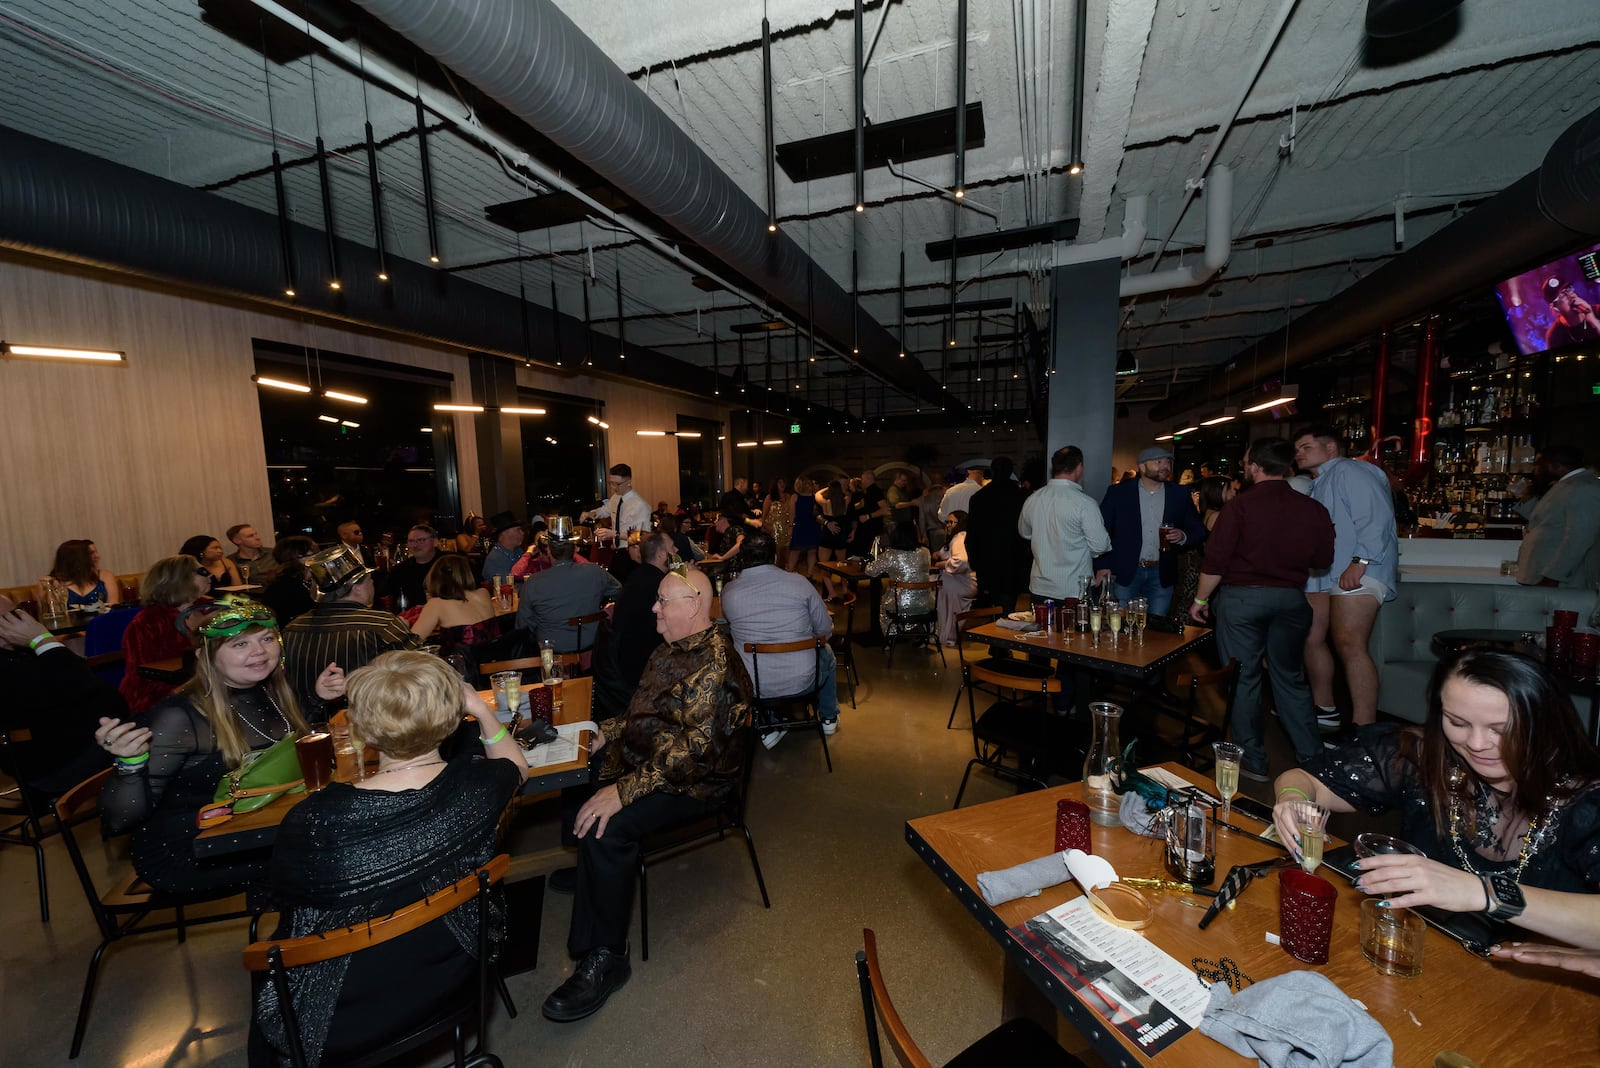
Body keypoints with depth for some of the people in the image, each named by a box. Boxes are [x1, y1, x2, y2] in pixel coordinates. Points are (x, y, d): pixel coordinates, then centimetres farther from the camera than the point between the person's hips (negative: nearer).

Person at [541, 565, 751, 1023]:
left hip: (694, 781, -10)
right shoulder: (672, 649, 6)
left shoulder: (715, 662, -25)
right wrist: (599, 732, 5)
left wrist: (624, 790, -32)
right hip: (645, 758, 10)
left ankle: (605, 959, -7)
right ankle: (587, 871, 36)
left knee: (606, 827, -28)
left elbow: (697, 746, -32)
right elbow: (642, 713, 18)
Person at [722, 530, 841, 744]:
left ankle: (767, 729, 34)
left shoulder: (728, 591, -9)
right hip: (802, 681, -1)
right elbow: (826, 630, -4)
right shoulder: (798, 582, -13)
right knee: (826, 654, 31)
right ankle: (829, 718, 48)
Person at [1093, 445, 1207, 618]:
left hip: (1161, 574, 2)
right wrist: (1101, 566, -9)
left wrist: (1183, 536, -10)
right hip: (1124, 572, -2)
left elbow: (1199, 530, 13)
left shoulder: (1180, 495, 6)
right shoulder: (1118, 492, -2)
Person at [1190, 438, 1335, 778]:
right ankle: (1312, 757, 24)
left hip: (1241, 597, -4)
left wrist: (1200, 600, -2)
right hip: (1291, 598, 4)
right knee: (1290, 679, 18)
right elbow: (1322, 560, 8)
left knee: (1244, 678, 7)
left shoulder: (1241, 505, -13)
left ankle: (1253, 761, 16)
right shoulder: (1313, 509, -2)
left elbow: (1216, 561, -13)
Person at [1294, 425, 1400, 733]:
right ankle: (1325, 710, 24)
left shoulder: (1349, 470, -5)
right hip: (1322, 575, 10)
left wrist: (1360, 561, -25)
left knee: (1349, 644, -16)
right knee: (1311, 639, 11)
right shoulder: (1316, 485, 23)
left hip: (1356, 573, -10)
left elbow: (1375, 517, -17)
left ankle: (1364, 728, -12)